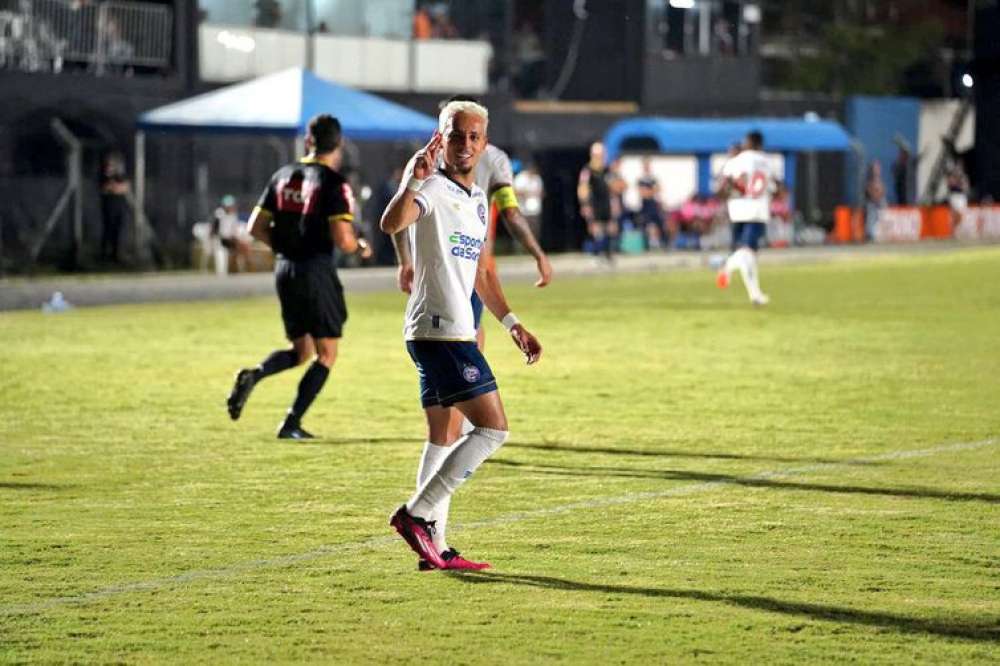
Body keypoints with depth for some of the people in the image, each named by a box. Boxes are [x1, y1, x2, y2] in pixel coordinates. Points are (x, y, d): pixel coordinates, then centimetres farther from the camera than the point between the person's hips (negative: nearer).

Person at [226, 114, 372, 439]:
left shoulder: (283, 176, 7)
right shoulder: (333, 183, -10)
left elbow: (256, 227, 8)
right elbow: (342, 238, -18)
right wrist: (360, 247, 3)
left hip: (284, 270, 6)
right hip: (316, 272, -6)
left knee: (301, 350, 19)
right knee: (326, 355, 7)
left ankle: (253, 375, -8)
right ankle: (291, 424, 0)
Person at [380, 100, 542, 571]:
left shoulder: (478, 199, 17)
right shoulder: (432, 188, -11)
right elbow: (392, 223, -34)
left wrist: (511, 322, 26)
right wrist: (414, 181, -49)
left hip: (455, 332, 10)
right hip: (438, 331, -10)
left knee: (444, 436, 11)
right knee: (492, 428, -13)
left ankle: (434, 546, 15)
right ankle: (416, 514, -10)